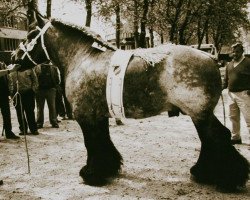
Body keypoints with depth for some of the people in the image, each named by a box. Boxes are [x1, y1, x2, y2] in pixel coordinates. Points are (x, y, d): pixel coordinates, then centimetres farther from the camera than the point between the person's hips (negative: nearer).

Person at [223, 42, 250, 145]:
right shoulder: (229, 64, 14)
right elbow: (226, 79, 20)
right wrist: (222, 87, 4)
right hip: (231, 94, 7)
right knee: (233, 117, 15)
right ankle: (236, 137, 29)